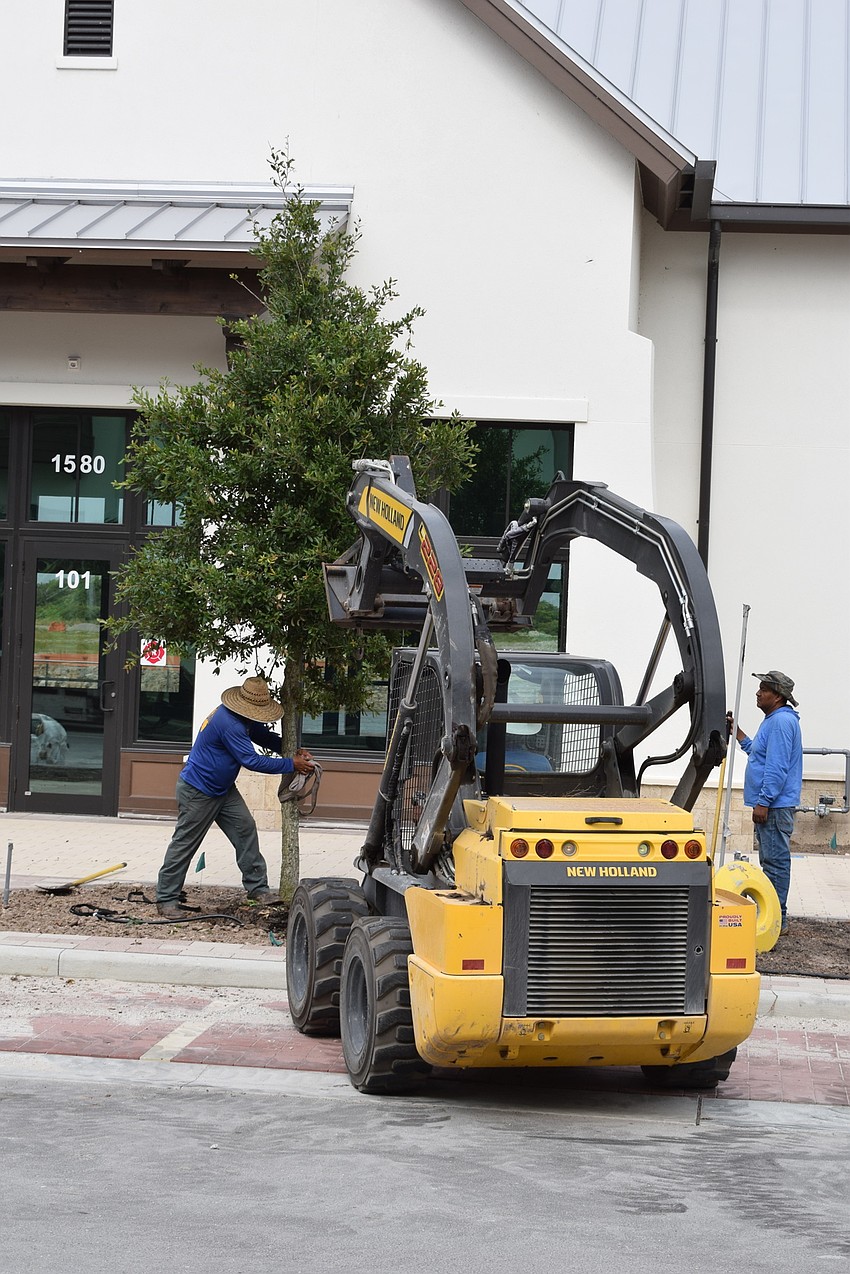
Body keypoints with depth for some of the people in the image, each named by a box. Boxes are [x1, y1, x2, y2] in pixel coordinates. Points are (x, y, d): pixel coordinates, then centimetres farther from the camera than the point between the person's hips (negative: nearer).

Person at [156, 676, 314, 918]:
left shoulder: (243, 718, 1)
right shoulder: (228, 723, -30)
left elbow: (264, 736, 15)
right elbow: (252, 761, -28)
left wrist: (293, 750, -2)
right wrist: (291, 764, -22)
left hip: (223, 789, 10)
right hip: (198, 791, -10)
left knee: (245, 829, 4)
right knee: (185, 842, -3)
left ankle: (257, 887, 9)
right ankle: (166, 899, 3)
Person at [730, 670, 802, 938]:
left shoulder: (782, 721, -16)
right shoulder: (775, 720, 18)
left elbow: (777, 767, -22)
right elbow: (759, 755, 28)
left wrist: (763, 802, -23)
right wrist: (738, 734, 26)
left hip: (776, 805, -11)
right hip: (770, 805, 11)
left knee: (775, 861, -8)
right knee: (772, 860, 14)